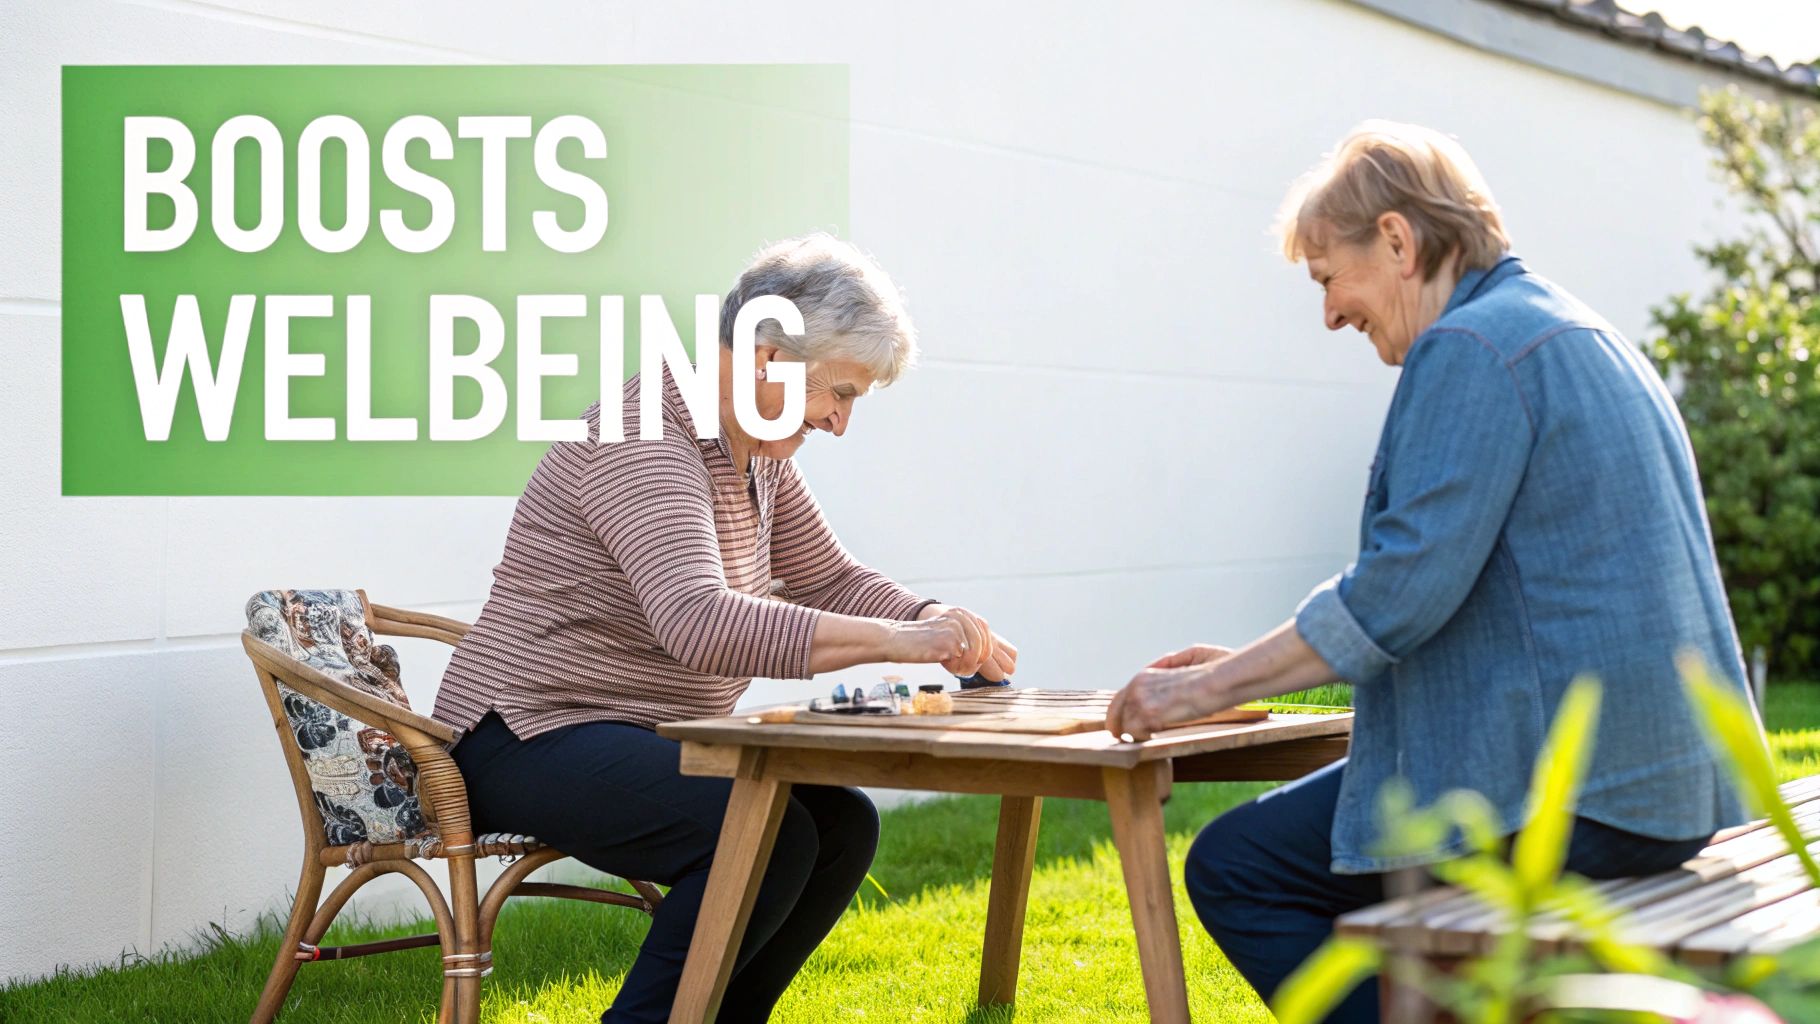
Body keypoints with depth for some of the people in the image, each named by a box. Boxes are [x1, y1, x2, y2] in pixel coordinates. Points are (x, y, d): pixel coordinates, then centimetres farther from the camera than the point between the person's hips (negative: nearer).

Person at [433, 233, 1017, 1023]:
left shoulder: (758, 451, 9)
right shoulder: (644, 440, -22)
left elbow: (829, 580, 17)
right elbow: (700, 624, -36)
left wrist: (937, 624, -4)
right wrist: (895, 641, -38)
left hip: (651, 737, 10)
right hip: (535, 739, -10)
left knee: (843, 823, -3)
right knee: (771, 834, -27)